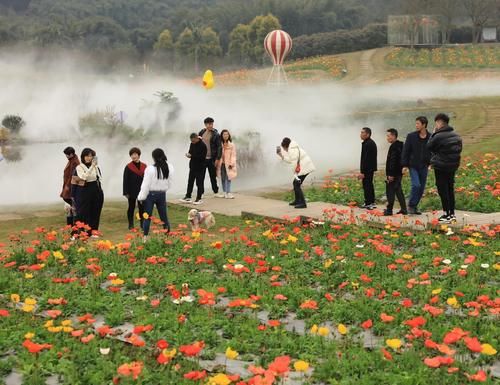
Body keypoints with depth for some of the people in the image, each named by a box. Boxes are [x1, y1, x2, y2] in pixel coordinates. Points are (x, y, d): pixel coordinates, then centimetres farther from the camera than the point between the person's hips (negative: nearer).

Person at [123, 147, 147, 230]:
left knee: (142, 207, 8)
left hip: (142, 191, 3)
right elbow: (125, 180, -7)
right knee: (131, 208, 6)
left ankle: (142, 224, 16)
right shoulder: (128, 167, -6)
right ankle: (131, 225, 13)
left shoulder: (144, 166, 4)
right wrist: (126, 192, -11)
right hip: (132, 191, -3)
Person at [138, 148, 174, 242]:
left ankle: (145, 237, 9)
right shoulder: (169, 168, -5)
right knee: (164, 216, 12)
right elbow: (169, 183, 5)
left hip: (151, 194, -3)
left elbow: (146, 184, -12)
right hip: (162, 194, 3)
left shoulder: (150, 169, -18)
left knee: (147, 217, 6)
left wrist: (141, 197, -2)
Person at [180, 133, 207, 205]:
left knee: (199, 183, 1)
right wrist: (189, 154, -5)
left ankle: (199, 198, 8)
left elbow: (202, 157, -22)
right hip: (193, 166, 7)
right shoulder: (192, 144, 6)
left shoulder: (202, 145, -17)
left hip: (200, 167, -7)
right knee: (190, 182, 11)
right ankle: (188, 197, 18)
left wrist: (192, 156, -25)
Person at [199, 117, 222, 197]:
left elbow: (219, 147, -8)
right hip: (202, 158, 2)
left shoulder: (215, 134, -6)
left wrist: (218, 158, -13)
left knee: (213, 176, 9)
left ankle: (216, 192, 21)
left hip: (211, 159, -2)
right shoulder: (201, 133, 5)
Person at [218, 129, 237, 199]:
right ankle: (225, 192, 16)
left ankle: (228, 193, -7)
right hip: (221, 163, 2)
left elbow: (233, 155, -1)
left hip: (228, 164, -2)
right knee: (223, 178, 8)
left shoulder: (231, 144, -1)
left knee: (228, 178, -6)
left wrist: (231, 163, -8)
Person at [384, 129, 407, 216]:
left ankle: (389, 210, -2)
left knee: (390, 191, -4)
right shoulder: (400, 145, 15)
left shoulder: (394, 147, -16)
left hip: (393, 173, -10)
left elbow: (393, 161, -22)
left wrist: (391, 174, -22)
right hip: (399, 173, 10)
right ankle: (403, 209, 15)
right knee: (398, 190, 14)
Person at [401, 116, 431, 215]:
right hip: (413, 166, -3)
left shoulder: (430, 137, 0)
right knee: (416, 185, -17)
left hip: (424, 167, 3)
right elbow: (405, 151, -3)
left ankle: (414, 206, 20)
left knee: (421, 188, 6)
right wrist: (404, 165, -8)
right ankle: (411, 205, -1)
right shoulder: (411, 136, -4)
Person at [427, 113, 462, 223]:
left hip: (441, 166, -7)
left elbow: (429, 147, -5)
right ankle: (452, 213, 19)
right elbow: (459, 149, 13)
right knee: (450, 189, 15)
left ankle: (446, 214, -3)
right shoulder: (456, 135, 6)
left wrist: (433, 133, 0)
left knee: (442, 190, -2)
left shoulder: (438, 136, -19)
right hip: (453, 165, 8)